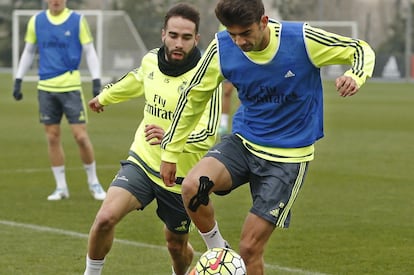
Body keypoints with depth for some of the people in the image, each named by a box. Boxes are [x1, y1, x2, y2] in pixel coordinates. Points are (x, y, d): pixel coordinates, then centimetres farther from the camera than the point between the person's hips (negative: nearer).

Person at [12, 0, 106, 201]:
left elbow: (90, 52, 1)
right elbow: (28, 52, 15)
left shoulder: (77, 21, -1)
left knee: (81, 136, -6)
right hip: (46, 87, 3)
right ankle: (61, 187, 14)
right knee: (52, 137, 4)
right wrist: (18, 80, 11)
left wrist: (96, 82, -7)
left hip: (71, 86, -2)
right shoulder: (36, 21, 6)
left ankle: (93, 183, 12)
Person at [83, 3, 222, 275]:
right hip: (142, 162, 3)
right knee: (106, 218, -20)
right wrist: (104, 97, 40)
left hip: (181, 178, -3)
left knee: (177, 245, 15)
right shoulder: (151, 60, -3)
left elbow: (207, 136, -26)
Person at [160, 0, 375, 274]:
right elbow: (194, 97, 4)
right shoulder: (221, 49, -11)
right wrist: (170, 151, 8)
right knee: (192, 186, -27)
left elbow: (362, 50, -6)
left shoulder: (302, 40, -19)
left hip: (289, 156, -3)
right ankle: (217, 251, -2)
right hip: (244, 141, 3)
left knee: (249, 249, -5)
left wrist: (354, 77, -29)